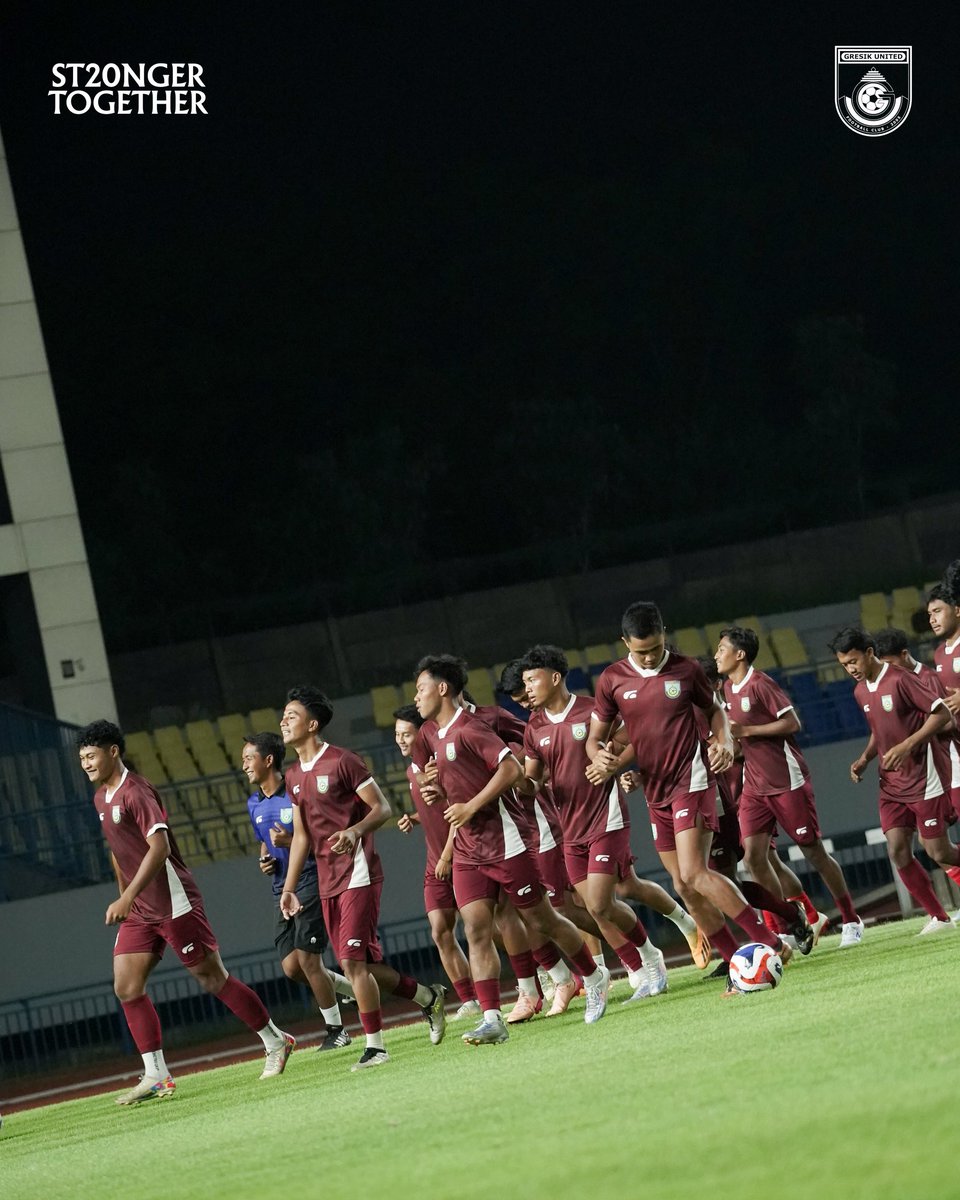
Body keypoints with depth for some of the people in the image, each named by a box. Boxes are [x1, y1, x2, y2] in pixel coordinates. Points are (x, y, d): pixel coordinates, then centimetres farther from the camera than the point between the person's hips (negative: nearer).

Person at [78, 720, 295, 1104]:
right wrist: (124, 898, 22)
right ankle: (156, 1076, -1)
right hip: (139, 911, 9)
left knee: (213, 979, -2)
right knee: (127, 987, -2)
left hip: (174, 903, -9)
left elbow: (159, 847, -26)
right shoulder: (101, 798, 12)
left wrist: (127, 898, -31)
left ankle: (275, 1042, 13)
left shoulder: (136, 792, -17)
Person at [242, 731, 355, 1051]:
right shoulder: (254, 804, 10)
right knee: (291, 967, 0)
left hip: (310, 883, -7)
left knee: (307, 959, -9)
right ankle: (354, 989, 22)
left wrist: (292, 841, -25)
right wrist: (264, 860, 6)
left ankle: (336, 1030, 5)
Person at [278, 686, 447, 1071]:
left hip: (357, 873, -8)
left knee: (353, 961, -13)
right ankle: (427, 997, 27)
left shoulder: (342, 762, -8)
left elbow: (382, 807, -9)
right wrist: (288, 887, 15)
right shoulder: (294, 776, 15)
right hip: (327, 881, 8)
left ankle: (375, 1045, -8)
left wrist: (354, 831, -28)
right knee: (359, 965, 7)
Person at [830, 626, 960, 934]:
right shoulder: (861, 691, 10)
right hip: (892, 784, 7)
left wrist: (907, 746, -25)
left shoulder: (901, 680, -15)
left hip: (924, 778, -7)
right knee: (897, 851, -5)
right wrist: (865, 758, 7)